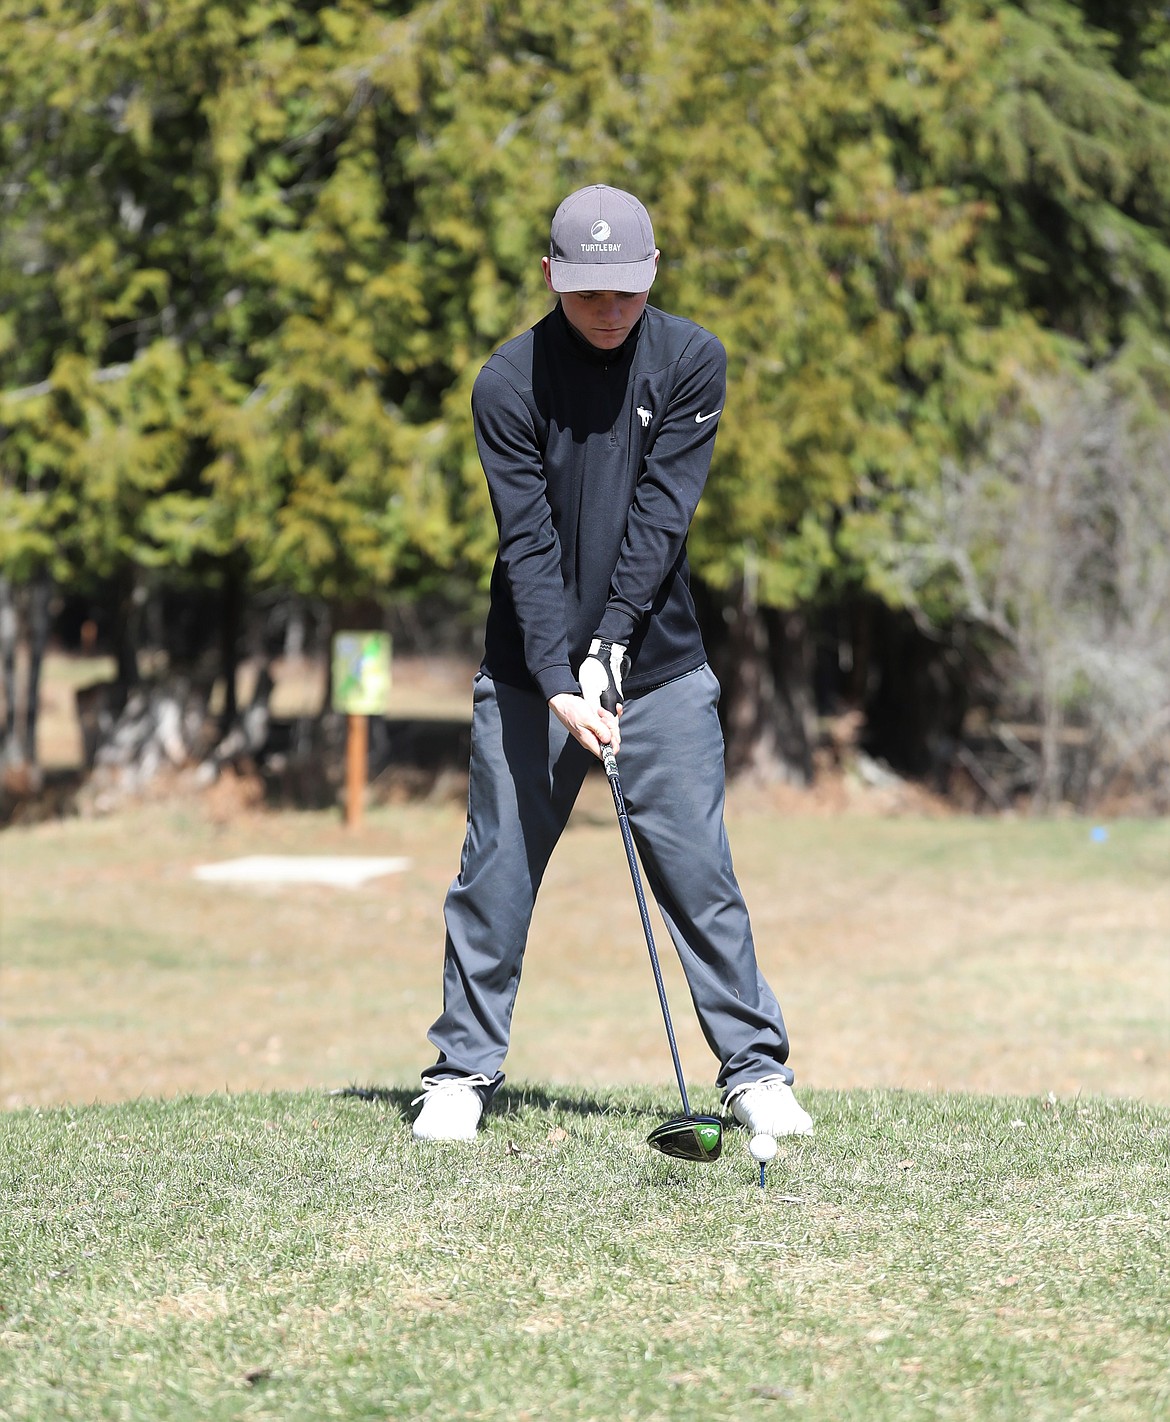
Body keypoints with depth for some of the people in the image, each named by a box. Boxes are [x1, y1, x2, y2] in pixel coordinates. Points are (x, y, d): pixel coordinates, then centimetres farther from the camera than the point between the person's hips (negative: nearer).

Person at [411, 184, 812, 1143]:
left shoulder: (691, 362, -4)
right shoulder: (509, 382, -8)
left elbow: (661, 515, -10)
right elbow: (529, 545, -14)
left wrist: (611, 641, -18)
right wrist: (559, 682, -23)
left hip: (659, 664, 1)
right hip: (531, 669, 0)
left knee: (697, 868, -1)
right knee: (496, 873, 1)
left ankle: (756, 1066, 7)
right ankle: (465, 1070, 13)